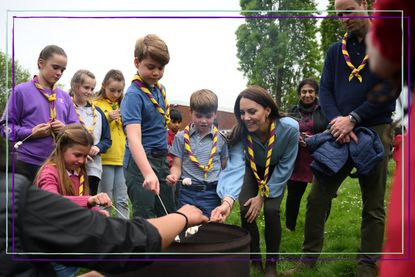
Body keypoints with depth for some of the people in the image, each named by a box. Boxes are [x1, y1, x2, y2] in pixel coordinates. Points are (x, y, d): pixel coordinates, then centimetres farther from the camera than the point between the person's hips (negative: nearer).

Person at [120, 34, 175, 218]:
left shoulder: (160, 89, 7)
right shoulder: (133, 95, -16)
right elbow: (134, 138, -29)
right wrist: (148, 173, -42)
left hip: (161, 159, 8)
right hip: (140, 161, -7)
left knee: (170, 216, 15)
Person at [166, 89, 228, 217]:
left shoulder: (220, 139, 3)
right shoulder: (181, 137, 2)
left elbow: (224, 167, 8)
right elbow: (177, 166, 4)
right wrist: (174, 176, -18)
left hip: (212, 193, 0)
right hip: (187, 192, 0)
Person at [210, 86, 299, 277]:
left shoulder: (289, 128, -37)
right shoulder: (240, 133, -34)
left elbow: (285, 167, -24)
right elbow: (234, 167, -45)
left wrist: (263, 195, -23)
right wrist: (227, 200, -63)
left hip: (277, 171, -1)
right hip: (252, 169, 1)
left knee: (271, 210, -18)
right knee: (247, 211, -14)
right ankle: (254, 260, 10)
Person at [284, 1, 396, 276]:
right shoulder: (335, 50, 14)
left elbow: (390, 87, -8)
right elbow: (325, 90, 6)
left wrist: (352, 119, -15)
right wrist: (337, 121, -12)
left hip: (375, 129, -3)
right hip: (339, 132, 4)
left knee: (373, 205, 3)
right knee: (317, 196, 2)